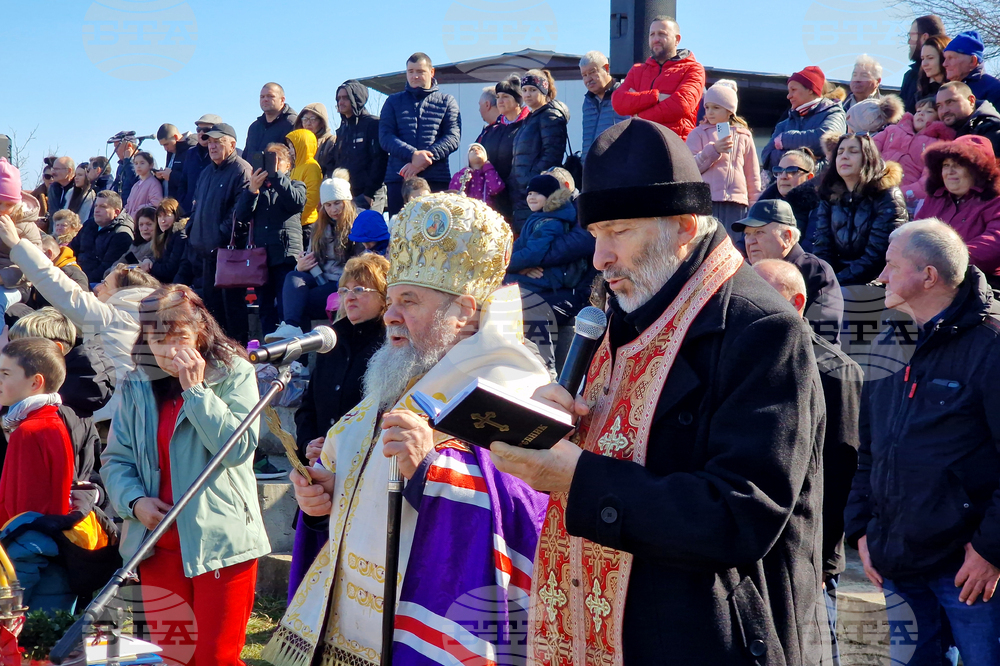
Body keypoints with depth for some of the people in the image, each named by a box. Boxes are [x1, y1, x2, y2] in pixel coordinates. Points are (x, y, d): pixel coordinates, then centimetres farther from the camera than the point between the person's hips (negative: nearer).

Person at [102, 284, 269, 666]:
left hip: (220, 542, -4)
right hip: (159, 544, 4)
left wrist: (195, 389, -16)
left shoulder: (235, 374, -4)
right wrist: (134, 500, -8)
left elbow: (237, 448, -16)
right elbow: (116, 459, 11)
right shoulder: (137, 386, 8)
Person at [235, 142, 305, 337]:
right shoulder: (255, 188, 20)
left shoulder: (296, 186, 15)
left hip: (286, 256, -4)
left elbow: (296, 202, -11)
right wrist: (252, 189, -10)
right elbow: (241, 216, 4)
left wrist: (276, 175, -12)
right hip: (260, 256, 4)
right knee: (266, 312, 6)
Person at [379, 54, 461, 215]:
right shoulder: (393, 101, 17)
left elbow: (453, 138, 1)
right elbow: (385, 137, 4)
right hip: (398, 178, 1)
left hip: (436, 179, -1)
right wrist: (413, 155, -14)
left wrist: (422, 160, -12)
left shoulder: (447, 101, 14)